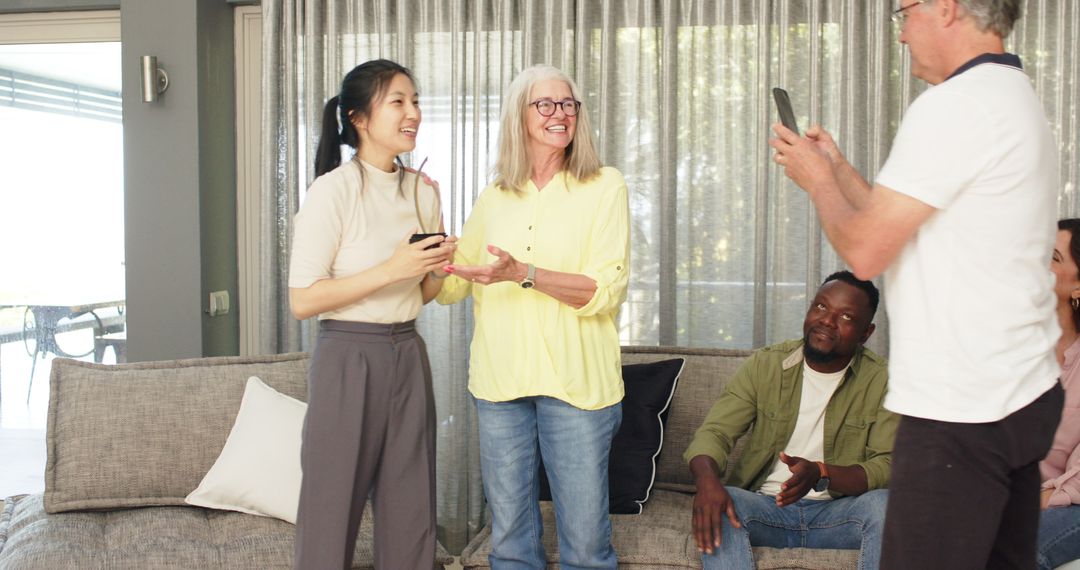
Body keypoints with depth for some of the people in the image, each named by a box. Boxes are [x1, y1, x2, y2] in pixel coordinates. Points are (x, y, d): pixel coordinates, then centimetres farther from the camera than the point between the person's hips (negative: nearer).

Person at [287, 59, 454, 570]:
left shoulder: (423, 192, 8)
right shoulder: (332, 191, -11)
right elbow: (302, 300, -14)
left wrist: (437, 268, -5)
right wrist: (390, 269, -20)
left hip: (408, 355, 6)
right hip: (349, 358, -6)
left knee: (411, 513, 10)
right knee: (333, 509, 4)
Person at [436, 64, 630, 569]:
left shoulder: (604, 187, -1)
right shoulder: (493, 199, 11)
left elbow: (607, 291, -11)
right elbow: (451, 287, 16)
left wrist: (524, 274, -22)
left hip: (576, 382, -3)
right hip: (500, 381, 4)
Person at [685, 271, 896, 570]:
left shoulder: (880, 380, -4)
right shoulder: (764, 365, 0)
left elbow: (888, 465, -11)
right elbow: (715, 432, -7)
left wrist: (821, 474, -31)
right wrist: (707, 480, -31)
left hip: (836, 514, 0)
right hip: (765, 507, 1)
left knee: (884, 503, -31)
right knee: (717, 507, -30)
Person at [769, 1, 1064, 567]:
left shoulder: (953, 105, -16)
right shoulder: (1016, 98, 17)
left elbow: (865, 250, -16)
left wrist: (818, 180, 1)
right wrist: (837, 168, 19)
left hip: (960, 413, -10)